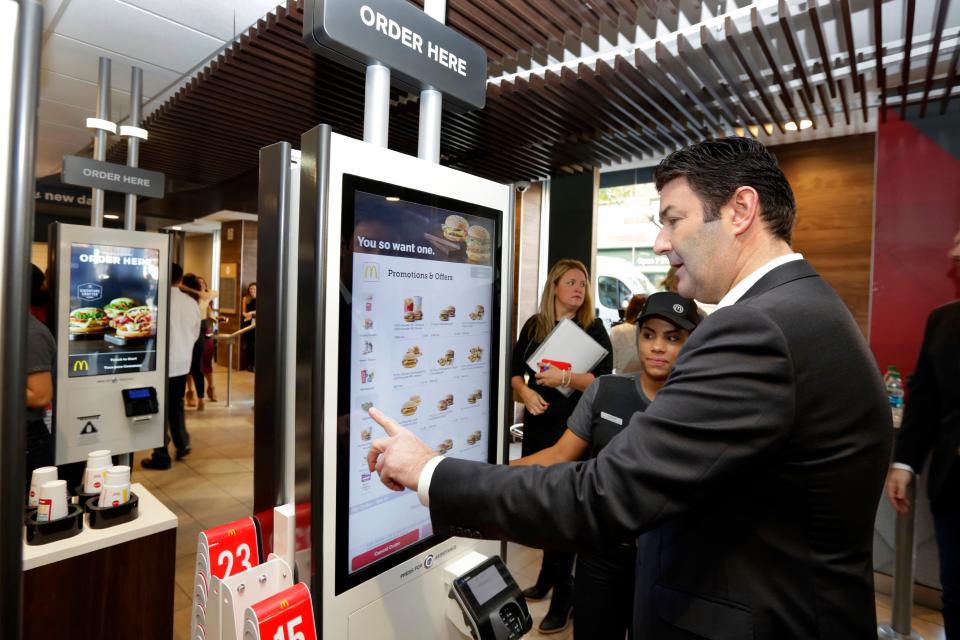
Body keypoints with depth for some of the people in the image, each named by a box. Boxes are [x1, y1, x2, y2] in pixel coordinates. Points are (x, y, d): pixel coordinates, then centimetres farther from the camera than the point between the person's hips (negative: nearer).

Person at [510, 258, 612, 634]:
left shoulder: (593, 328, -4)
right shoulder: (534, 325, 5)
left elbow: (603, 380, -11)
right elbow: (515, 372, 9)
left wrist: (565, 378, -25)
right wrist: (526, 393, -10)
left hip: (574, 430, -4)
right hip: (538, 426, 4)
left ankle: (563, 595, 19)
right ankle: (549, 575, 38)